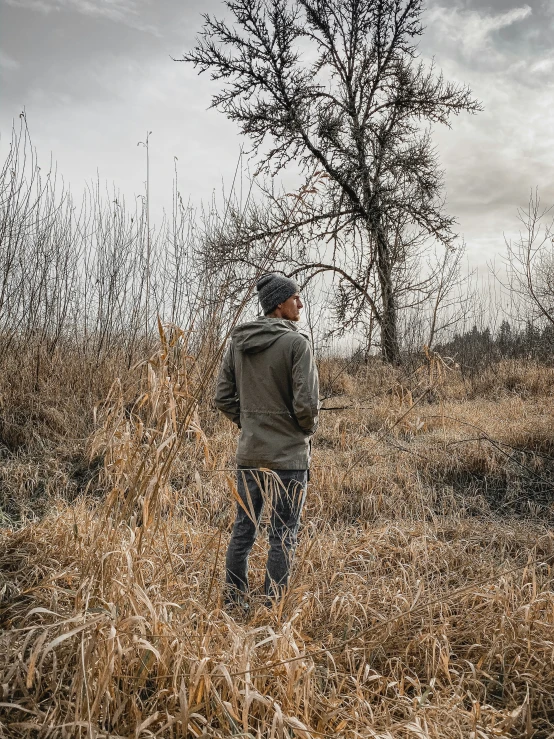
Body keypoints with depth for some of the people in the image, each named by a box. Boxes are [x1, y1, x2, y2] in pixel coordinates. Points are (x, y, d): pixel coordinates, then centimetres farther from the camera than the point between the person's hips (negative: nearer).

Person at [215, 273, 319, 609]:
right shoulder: (297, 342, -14)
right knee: (284, 537, 6)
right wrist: (309, 429, 2)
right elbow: (307, 403, -18)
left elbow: (223, 397, 7)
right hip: (289, 455, -6)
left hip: (249, 453, 6)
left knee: (243, 530, 15)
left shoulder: (238, 342, 5)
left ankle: (234, 604, 25)